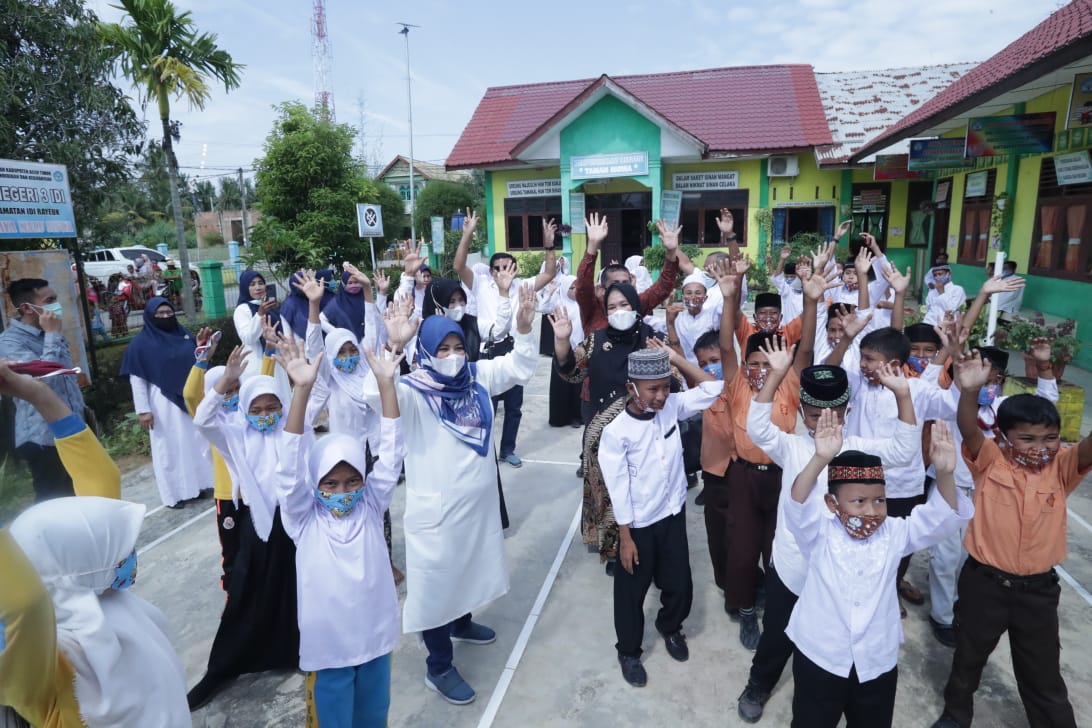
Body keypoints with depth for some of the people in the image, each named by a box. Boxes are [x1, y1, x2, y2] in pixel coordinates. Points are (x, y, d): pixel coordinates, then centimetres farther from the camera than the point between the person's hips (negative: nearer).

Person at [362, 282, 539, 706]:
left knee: (469, 568, 26)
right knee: (436, 582, 8)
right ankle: (438, 668, 26)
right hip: (436, 510, -6)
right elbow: (375, 396, -37)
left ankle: (462, 624, 54)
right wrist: (393, 347, -49)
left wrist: (524, 327, -10)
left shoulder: (477, 377, 1)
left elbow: (520, 368, 6)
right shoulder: (413, 391, -18)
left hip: (479, 501, 7)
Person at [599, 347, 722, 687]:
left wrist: (676, 358, -14)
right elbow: (618, 488, -16)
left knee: (680, 584, 18)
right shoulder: (616, 431, -21)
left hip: (674, 515, 4)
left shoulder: (672, 407, -8)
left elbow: (712, 388, -7)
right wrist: (625, 538, -12)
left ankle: (670, 627, 49)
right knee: (632, 591, 13)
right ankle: (628, 652, 36)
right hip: (638, 525, -4)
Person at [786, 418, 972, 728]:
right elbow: (799, 505, -35)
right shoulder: (820, 535, -16)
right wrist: (820, 459, -51)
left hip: (878, 662, 3)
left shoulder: (893, 535, -6)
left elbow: (941, 517, -17)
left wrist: (944, 474, -37)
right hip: (820, 658, -3)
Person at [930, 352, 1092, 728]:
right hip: (985, 581, -1)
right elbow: (968, 429, -29)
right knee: (968, 657, 21)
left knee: (1044, 677, 17)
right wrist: (970, 391, -49)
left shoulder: (1061, 468, -5)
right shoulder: (991, 461, -11)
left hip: (1038, 589, 1)